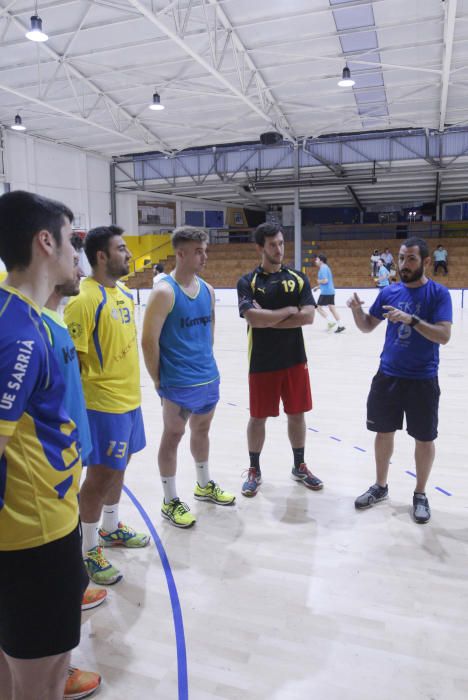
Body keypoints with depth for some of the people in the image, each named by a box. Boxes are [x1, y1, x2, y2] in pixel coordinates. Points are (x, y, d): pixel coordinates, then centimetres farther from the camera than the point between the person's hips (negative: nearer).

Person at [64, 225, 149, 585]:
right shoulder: (84, 299, -19)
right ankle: (88, 549, 22)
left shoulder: (125, 293, 8)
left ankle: (110, 528, 40)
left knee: (118, 467, 20)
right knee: (100, 475, 3)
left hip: (129, 398, 8)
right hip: (103, 402, -8)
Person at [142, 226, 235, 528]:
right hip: (179, 383, -7)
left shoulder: (208, 290, 6)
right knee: (173, 437, 7)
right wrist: (159, 381, -10)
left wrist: (205, 362, 16)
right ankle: (171, 502, 22)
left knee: (202, 430, 21)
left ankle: (205, 485, 40)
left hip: (209, 378, 7)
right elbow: (149, 341, -15)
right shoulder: (164, 292, -16)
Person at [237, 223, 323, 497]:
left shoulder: (298, 278, 3)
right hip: (262, 362, -2)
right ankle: (255, 470, 26)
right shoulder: (248, 282, -5)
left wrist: (268, 319, -14)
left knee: (297, 414, 12)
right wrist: (288, 311, -12)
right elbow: (253, 318, -20)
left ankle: (300, 466, 31)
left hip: (295, 359, 3)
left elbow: (308, 316, -10)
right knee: (258, 417, 8)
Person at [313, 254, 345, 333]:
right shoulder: (325, 268, 19)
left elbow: (325, 280, -23)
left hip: (326, 292, -10)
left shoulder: (323, 268, -12)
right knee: (332, 308, 8)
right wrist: (318, 287, 22)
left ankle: (330, 322, -6)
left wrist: (318, 281, -4)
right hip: (330, 291, 10)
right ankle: (340, 325, 5)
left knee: (319, 307, -2)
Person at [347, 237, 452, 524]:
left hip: (422, 380, -3)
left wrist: (411, 319, -30)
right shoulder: (389, 291, 3)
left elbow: (444, 335, -19)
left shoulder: (438, 293, -9)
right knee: (384, 432, 12)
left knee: (424, 439, 7)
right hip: (388, 375, 4)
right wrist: (357, 310, -10)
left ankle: (420, 495, 27)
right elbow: (368, 327, 10)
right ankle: (381, 487, 30)